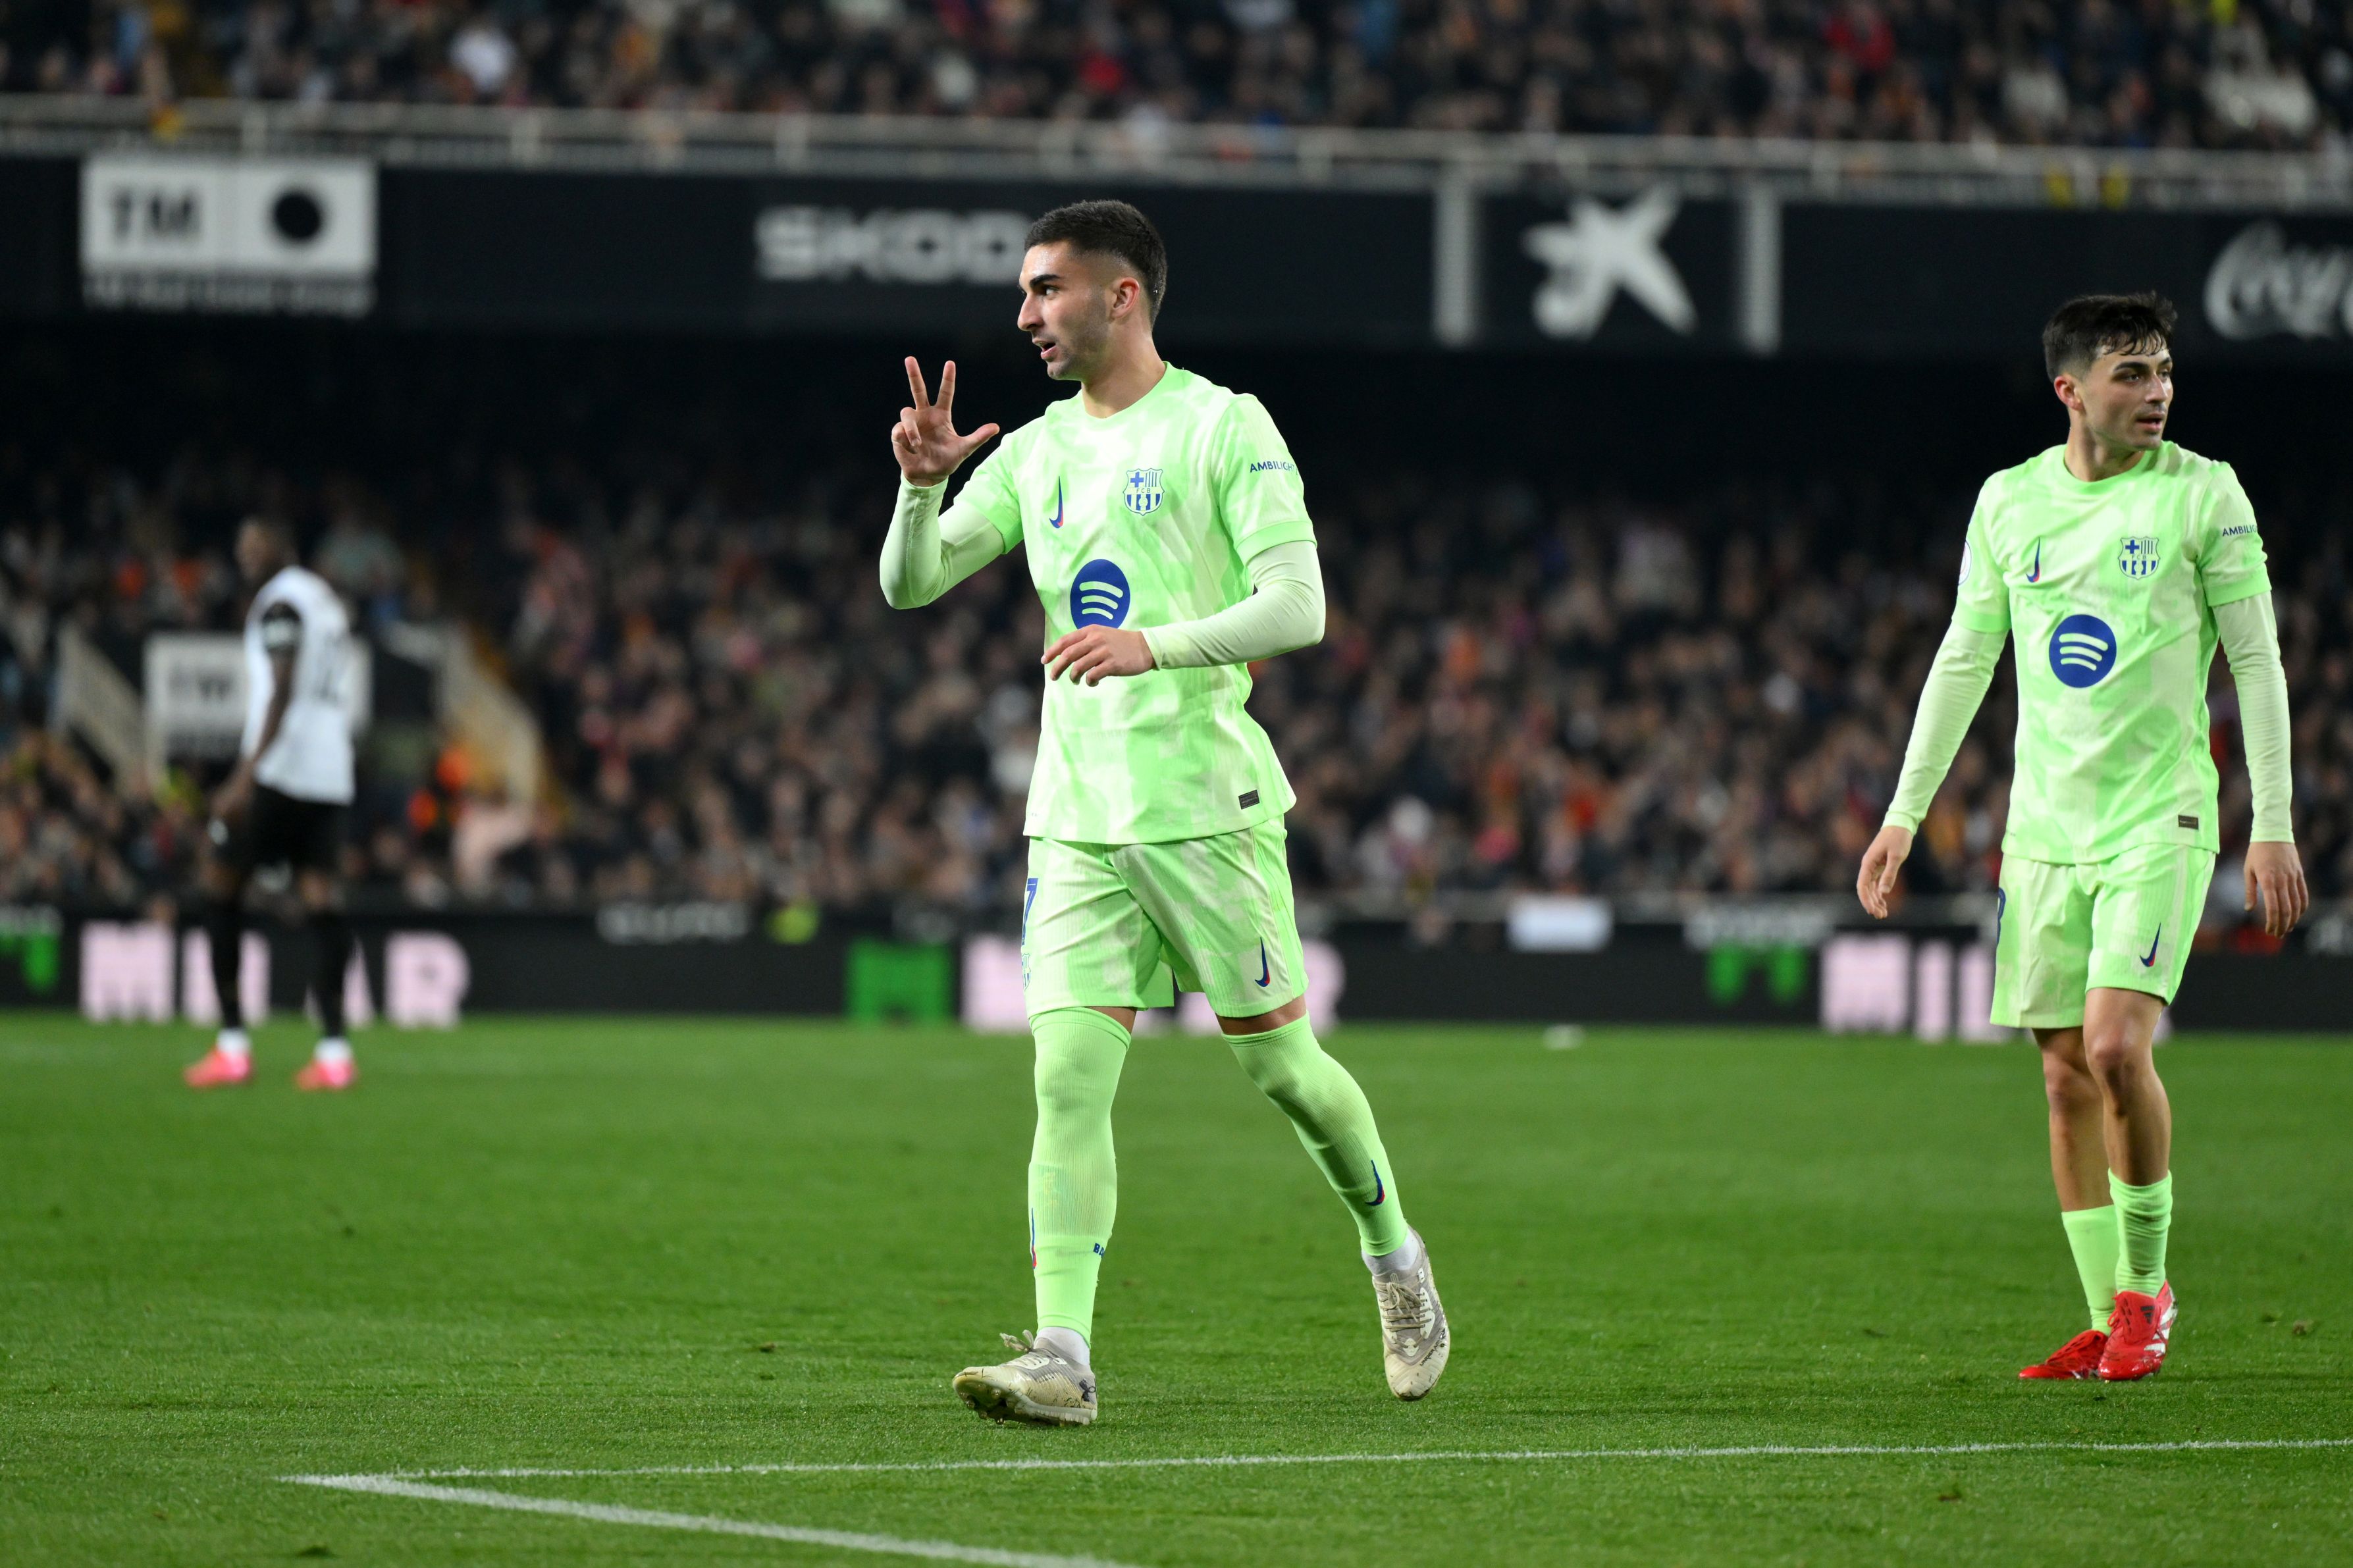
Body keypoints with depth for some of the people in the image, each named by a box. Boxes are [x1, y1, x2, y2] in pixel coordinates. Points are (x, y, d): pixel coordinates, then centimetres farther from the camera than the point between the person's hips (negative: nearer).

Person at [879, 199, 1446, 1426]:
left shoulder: (1224, 428, -4)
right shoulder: (1035, 452, 13)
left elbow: (1298, 608, -12)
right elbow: (909, 585, 10)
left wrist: (1155, 645, -26)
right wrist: (922, 485, -10)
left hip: (1206, 803, -4)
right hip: (1076, 815, 4)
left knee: (1279, 1060, 5)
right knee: (1067, 1075, -9)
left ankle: (1393, 1254, 31)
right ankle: (1062, 1357, -15)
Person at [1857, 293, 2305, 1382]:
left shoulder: (2202, 494, -3)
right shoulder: (2009, 502, 7)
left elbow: (2256, 660, -1)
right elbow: (1963, 660, 15)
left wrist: (2274, 826, -6)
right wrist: (1904, 814, 12)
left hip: (2160, 820, -4)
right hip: (2043, 830, 4)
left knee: (2116, 1046, -18)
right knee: (2067, 1077, 3)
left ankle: (2146, 1283, 0)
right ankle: (2107, 1318, 11)